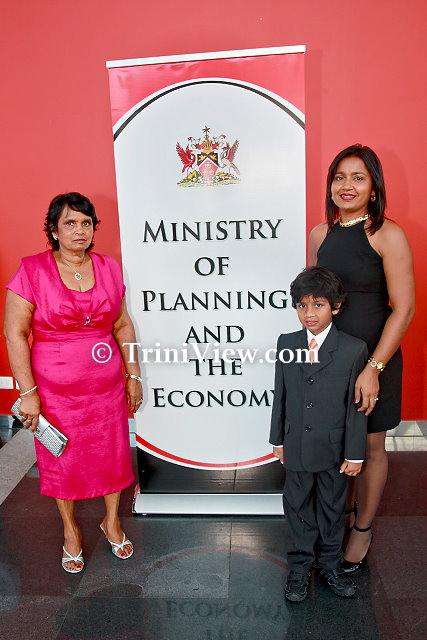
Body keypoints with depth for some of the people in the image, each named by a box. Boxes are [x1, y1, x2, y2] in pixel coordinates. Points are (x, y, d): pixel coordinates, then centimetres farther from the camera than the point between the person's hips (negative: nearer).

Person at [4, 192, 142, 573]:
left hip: (107, 386, 3)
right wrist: (28, 393, -12)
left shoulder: (108, 268, 1)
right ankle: (70, 529, 40)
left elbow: (123, 325, 6)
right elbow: (15, 333, -10)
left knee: (112, 453, 14)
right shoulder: (32, 271, -10)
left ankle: (112, 520, 40)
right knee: (62, 459, 14)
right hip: (56, 390, -2)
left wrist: (133, 375, 6)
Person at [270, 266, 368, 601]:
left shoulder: (354, 349, -11)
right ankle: (300, 567, 36)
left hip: (334, 447, -2)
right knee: (298, 507, 16)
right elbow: (280, 395, 3)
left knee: (332, 508, 17)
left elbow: (356, 406, -8)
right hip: (296, 446, 2)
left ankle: (330, 564, 39)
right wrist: (278, 439, 6)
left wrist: (355, 453, -6)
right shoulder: (287, 344, -3)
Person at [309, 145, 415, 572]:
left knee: (369, 448, 12)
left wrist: (373, 368, -17)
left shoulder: (388, 236, -11)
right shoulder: (320, 234, 4)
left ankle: (362, 530, 34)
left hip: (373, 358, -4)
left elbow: (403, 309, -13)